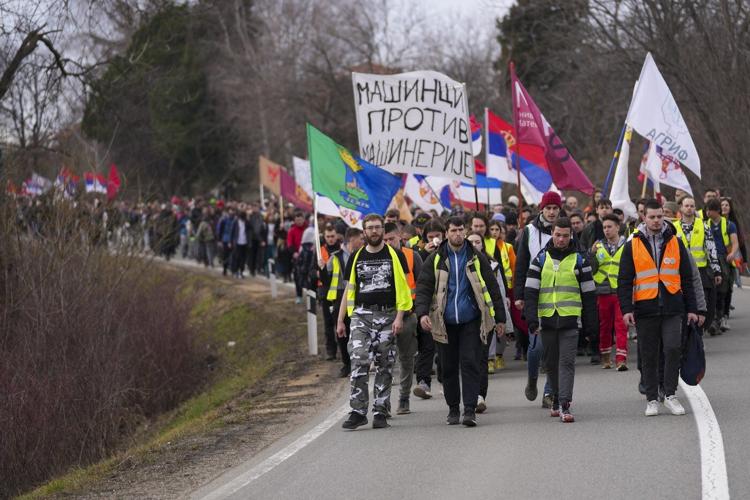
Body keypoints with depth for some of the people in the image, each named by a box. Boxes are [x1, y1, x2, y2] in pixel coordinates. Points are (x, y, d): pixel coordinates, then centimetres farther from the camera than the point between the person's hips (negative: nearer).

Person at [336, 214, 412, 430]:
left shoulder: (395, 255, 5)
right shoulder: (356, 258, 11)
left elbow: (403, 288, 1)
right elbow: (349, 289, 16)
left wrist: (399, 317, -9)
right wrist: (340, 320, 11)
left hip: (387, 316, -1)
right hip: (361, 315, 1)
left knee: (385, 366, 2)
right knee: (358, 361, -13)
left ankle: (380, 412, 8)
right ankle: (358, 411, -14)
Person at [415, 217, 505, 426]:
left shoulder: (477, 258, 4)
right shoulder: (436, 259, 4)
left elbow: (492, 288, 8)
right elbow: (423, 287, 1)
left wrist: (499, 318, 7)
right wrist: (422, 313, -15)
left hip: (471, 321, -1)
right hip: (445, 322, 1)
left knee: (470, 364, -9)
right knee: (448, 367, 8)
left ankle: (470, 410, -10)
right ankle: (453, 409, 20)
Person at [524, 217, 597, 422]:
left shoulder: (579, 260, 5)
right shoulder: (540, 260, 7)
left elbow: (588, 294, 7)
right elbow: (530, 292, 3)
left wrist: (591, 324, 4)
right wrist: (532, 320, -8)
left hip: (570, 320, -2)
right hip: (547, 320, 2)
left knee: (567, 362, -11)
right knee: (551, 363, 11)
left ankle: (565, 405, -17)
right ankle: (557, 399, 25)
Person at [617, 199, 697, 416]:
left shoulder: (675, 243, 8)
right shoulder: (632, 246, 4)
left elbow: (687, 278, 11)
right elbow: (624, 281, 3)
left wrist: (691, 308, 7)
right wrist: (626, 308, -7)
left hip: (672, 307, 0)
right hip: (645, 308, 0)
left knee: (673, 348, -12)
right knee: (649, 356, 4)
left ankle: (670, 395, 0)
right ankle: (652, 399, 13)